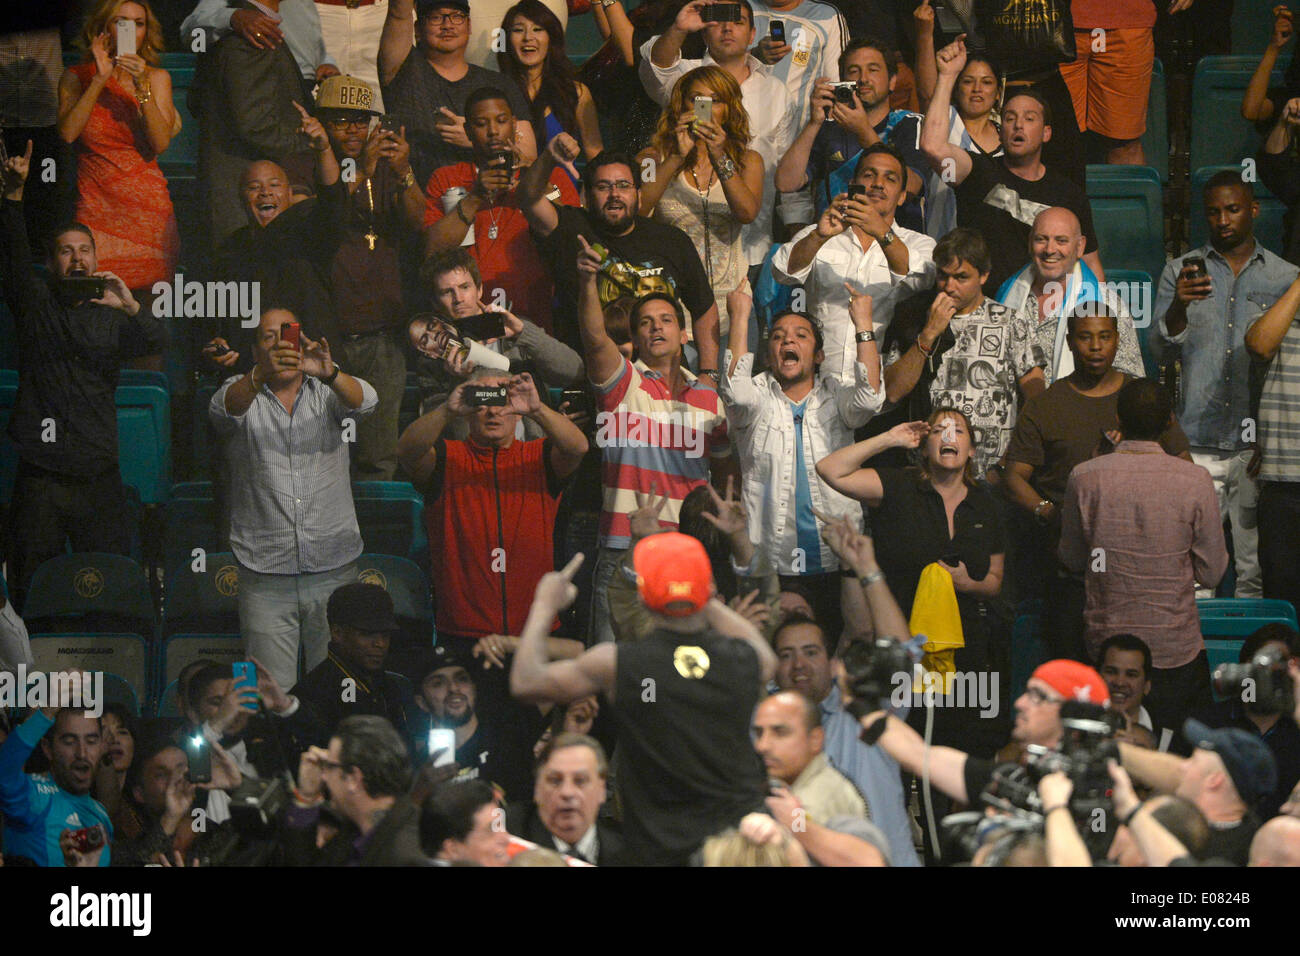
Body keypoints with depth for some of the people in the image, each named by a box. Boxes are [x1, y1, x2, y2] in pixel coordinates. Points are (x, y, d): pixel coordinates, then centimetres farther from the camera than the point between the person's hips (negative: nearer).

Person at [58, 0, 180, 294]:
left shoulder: (157, 78, 7)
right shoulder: (76, 77, 6)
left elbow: (160, 143, -6)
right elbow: (67, 132, -10)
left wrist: (142, 87, -15)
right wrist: (100, 79, -12)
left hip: (147, 205, 0)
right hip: (95, 201, 0)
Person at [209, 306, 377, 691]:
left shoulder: (327, 391, 7)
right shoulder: (243, 392, 4)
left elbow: (363, 400, -15)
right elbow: (224, 409, -19)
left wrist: (329, 373, -38)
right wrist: (260, 375, -41)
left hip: (334, 570, 1)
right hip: (265, 576, -1)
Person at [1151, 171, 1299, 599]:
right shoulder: (1180, 271, 9)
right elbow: (1162, 351, 0)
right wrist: (1179, 307, -20)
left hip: (1259, 447, 0)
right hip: (1198, 444, 0)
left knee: (1257, 571, 0)